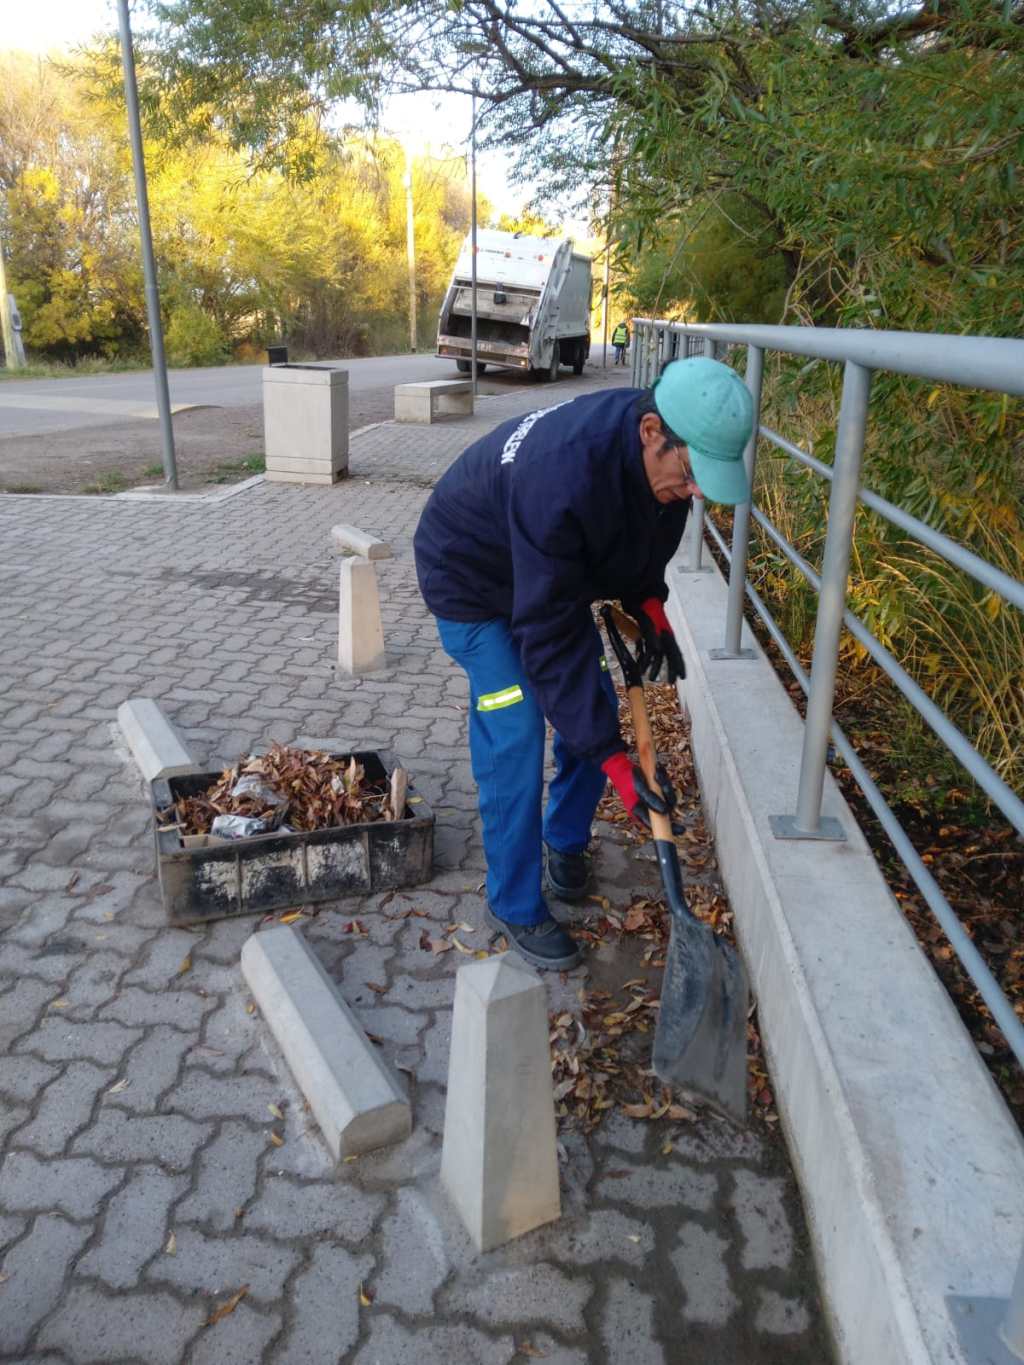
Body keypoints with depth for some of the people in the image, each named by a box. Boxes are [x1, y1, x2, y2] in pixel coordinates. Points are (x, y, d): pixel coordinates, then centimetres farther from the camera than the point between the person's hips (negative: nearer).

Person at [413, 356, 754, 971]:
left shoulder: (662, 454, -19)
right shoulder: (563, 476, -43)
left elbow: (645, 534, 6)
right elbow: (550, 638, -40)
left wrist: (649, 607, -10)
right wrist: (615, 760, -37)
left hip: (556, 571, 7)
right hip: (473, 581, -7)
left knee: (595, 707, 5)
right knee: (515, 736, -13)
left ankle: (565, 841, 30)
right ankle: (514, 906, 5)